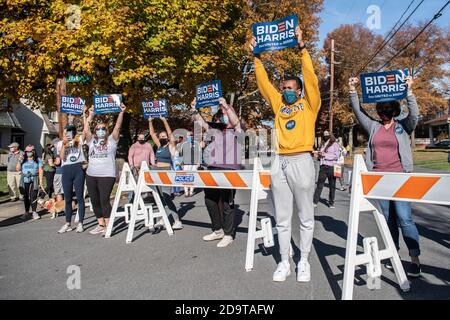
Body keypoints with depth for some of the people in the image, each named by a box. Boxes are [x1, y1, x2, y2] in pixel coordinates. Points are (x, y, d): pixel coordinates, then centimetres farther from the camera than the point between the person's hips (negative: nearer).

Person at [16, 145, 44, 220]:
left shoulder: (38, 160, 5)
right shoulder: (23, 160, 11)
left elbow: (40, 171, 1)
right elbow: (18, 169, 8)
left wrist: (40, 181, -5)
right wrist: (19, 161, -4)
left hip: (34, 181, -3)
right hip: (25, 180, 3)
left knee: (33, 196, -9)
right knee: (26, 197, 8)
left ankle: (34, 212, -5)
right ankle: (27, 212, 17)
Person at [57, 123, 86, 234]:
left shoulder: (79, 139, 8)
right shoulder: (60, 143, 11)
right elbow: (62, 157, -2)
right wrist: (64, 144, -8)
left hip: (78, 169, -2)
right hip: (66, 170, 2)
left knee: (79, 197, 0)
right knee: (67, 199, 8)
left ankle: (80, 223, 7)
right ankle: (68, 224, 18)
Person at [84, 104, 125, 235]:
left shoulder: (111, 140, 5)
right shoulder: (92, 140, 13)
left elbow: (117, 127, -6)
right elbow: (86, 129, -1)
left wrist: (121, 112, -14)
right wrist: (91, 115, -3)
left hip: (107, 175, -5)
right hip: (91, 175, 5)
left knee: (104, 200, -8)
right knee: (94, 201, 9)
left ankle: (108, 226, 2)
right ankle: (100, 225, 21)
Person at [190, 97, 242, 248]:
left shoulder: (235, 129, 4)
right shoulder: (213, 128, 19)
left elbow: (235, 121, -17)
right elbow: (200, 122, 9)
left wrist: (226, 106, -30)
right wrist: (194, 110, -8)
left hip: (229, 169, -6)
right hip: (212, 169, 6)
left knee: (227, 202, -3)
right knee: (210, 200, 10)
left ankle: (228, 234, 10)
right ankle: (218, 230, 26)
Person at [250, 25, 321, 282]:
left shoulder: (309, 104, 7)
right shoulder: (279, 105, 16)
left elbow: (311, 78, -3)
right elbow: (264, 83, 16)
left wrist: (302, 48, -5)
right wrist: (257, 57, 12)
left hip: (301, 162, -4)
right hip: (280, 163, 4)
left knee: (306, 217, 6)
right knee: (282, 218, 8)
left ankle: (304, 261, 18)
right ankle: (284, 262, 18)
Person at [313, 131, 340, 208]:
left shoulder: (335, 144, 3)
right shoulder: (322, 144, 17)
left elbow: (336, 156, -7)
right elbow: (319, 155, 25)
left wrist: (325, 155, -12)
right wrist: (319, 154, 2)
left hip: (331, 167, -3)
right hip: (323, 166, 3)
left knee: (332, 186, 5)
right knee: (319, 184, -1)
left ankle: (331, 203, 14)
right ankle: (315, 201, 0)